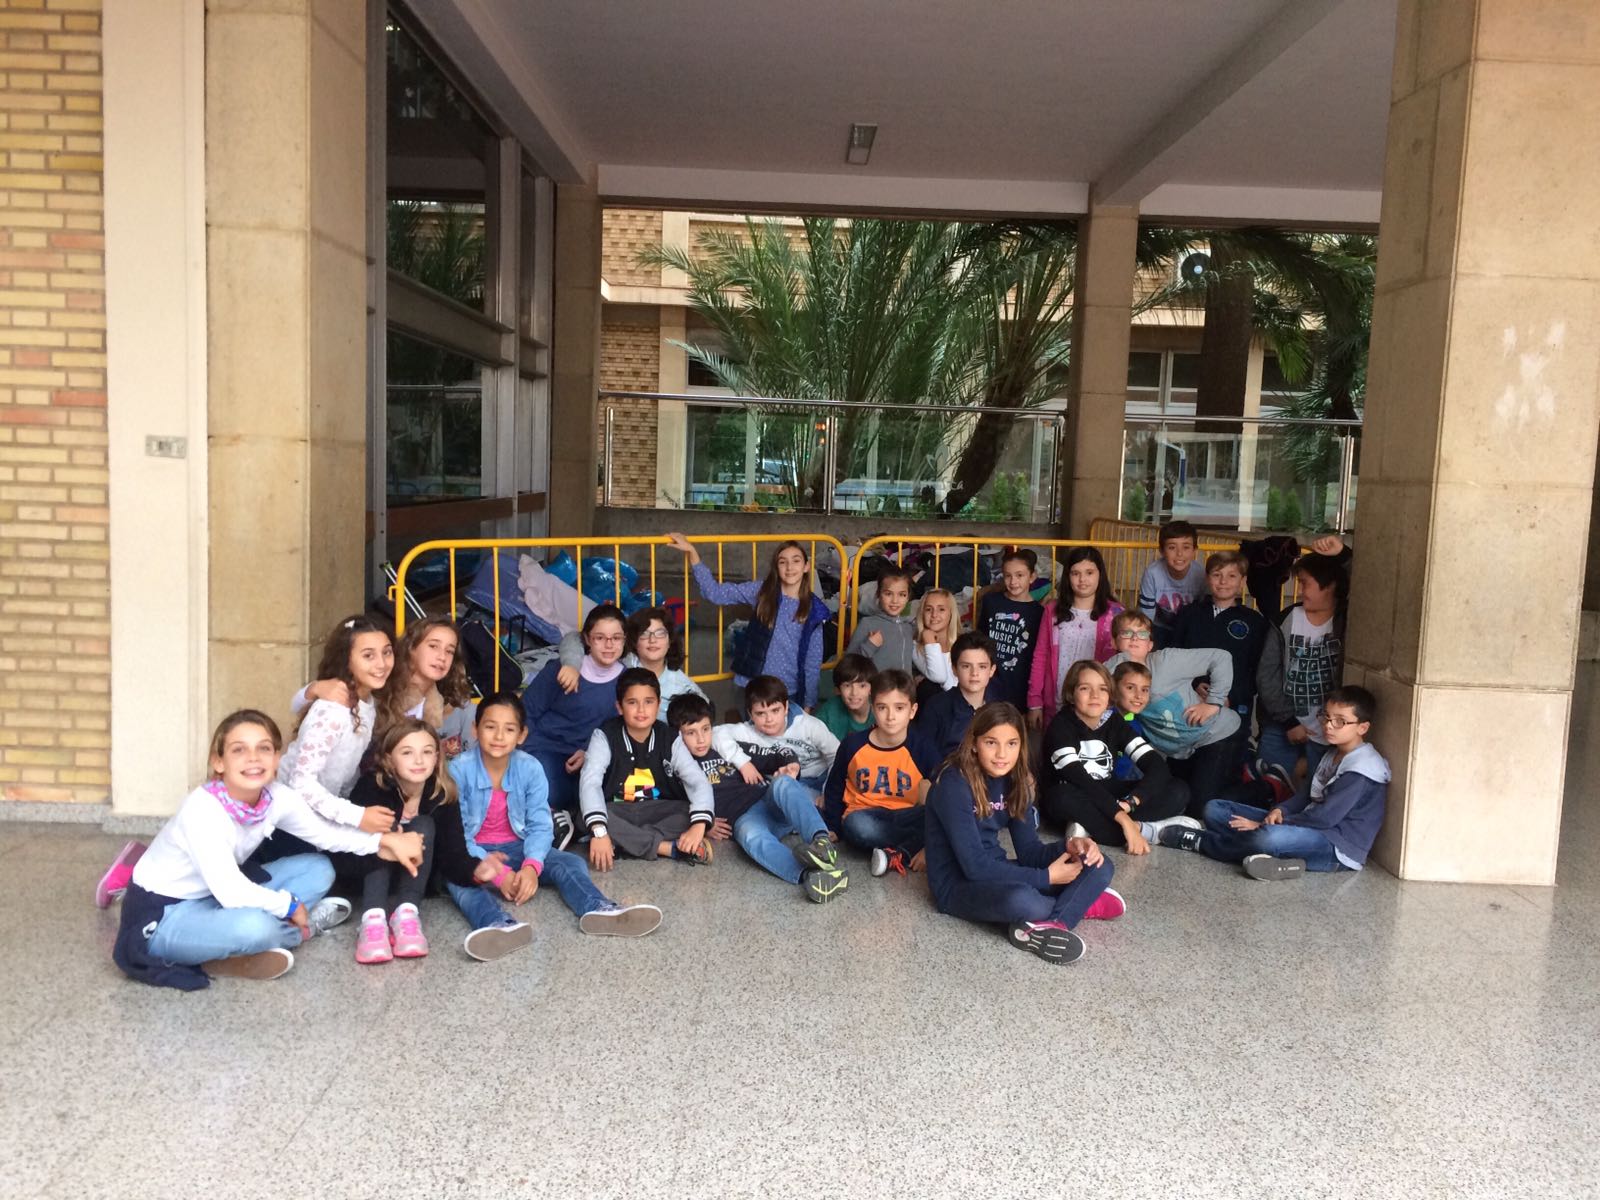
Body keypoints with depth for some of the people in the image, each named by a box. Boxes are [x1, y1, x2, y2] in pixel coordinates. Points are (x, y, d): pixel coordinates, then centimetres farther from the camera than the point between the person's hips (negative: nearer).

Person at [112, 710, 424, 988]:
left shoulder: (278, 798, -12)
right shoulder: (202, 810, -32)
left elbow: (325, 832, 3)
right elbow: (229, 892, -35)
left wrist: (384, 841, -9)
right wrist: (288, 906, -20)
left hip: (216, 898, 8)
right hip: (162, 916, -8)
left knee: (318, 869, 4)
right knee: (254, 926, -34)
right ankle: (301, 930, 2)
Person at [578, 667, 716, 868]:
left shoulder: (669, 739, -7)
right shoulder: (605, 736, -12)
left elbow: (698, 782, -15)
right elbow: (590, 782, -26)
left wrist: (699, 825, -34)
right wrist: (599, 831, -41)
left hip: (658, 812, 1)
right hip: (617, 813, -1)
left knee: (700, 811, -24)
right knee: (585, 817, -35)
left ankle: (624, 842, -26)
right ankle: (672, 848, -30)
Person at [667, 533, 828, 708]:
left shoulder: (814, 609, -3)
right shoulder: (761, 592, -4)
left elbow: (813, 660, 1)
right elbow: (715, 593, -5)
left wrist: (808, 703, 1)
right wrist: (692, 552, -12)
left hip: (790, 693, 0)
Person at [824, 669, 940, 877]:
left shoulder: (923, 748, -11)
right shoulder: (852, 745, -8)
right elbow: (835, 788, 8)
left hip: (906, 816, 0)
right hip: (866, 814, 0)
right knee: (856, 825, -37)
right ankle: (914, 845, -21)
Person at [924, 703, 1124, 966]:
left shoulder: (1016, 781, 2)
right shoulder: (954, 785, -22)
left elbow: (1028, 850, 2)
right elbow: (974, 866, -26)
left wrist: (1068, 847, -18)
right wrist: (1046, 877, -22)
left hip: (996, 873, 8)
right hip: (958, 884, -8)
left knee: (1098, 867, -4)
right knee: (1021, 901, -41)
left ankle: (1043, 927, -22)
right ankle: (1082, 903, -10)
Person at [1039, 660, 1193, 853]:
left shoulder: (1115, 725, -3)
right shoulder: (1061, 727, -17)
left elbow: (1157, 766, -13)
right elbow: (1080, 780, -30)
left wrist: (1129, 803, -31)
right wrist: (1124, 820, -39)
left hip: (1108, 798, 5)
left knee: (1178, 790, -14)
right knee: (1062, 798, -41)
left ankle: (1089, 826, -25)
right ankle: (1147, 829, -29)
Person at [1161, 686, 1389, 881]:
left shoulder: (1361, 770, -17)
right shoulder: (1335, 753, 14)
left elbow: (1326, 817, -23)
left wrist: (1264, 825, -19)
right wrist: (1280, 811, -7)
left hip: (1339, 849, -9)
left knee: (1269, 838, -40)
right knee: (1215, 810, 5)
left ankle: (1201, 842, -17)